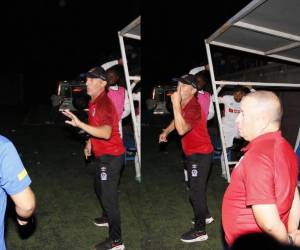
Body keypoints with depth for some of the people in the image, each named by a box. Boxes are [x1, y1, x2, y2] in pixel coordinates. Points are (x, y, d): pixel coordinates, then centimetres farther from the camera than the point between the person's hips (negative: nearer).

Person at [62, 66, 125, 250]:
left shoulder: (104, 104, -23)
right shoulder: (94, 102, 9)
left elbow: (106, 133, -38)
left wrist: (80, 124, -44)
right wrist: (90, 142, 15)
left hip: (110, 157, -10)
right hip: (103, 155, 10)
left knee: (109, 196, -5)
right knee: (100, 189, 26)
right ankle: (109, 218, 49)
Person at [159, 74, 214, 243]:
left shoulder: (193, 107, -26)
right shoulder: (183, 104, 3)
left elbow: (182, 129, -41)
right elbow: (178, 120, 24)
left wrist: (176, 104, -38)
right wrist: (166, 131, 10)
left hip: (200, 154, -10)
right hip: (193, 153, 10)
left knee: (196, 191, -8)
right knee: (197, 187, 24)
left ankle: (200, 230, 2)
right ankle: (205, 214, 44)